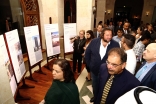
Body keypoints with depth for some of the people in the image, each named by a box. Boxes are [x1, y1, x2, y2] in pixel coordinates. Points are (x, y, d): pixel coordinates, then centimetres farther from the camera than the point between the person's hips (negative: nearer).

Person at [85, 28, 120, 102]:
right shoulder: (94, 42, -12)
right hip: (94, 70, 2)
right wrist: (89, 64, -1)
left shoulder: (115, 45, -17)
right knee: (94, 85, 26)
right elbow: (87, 53, -2)